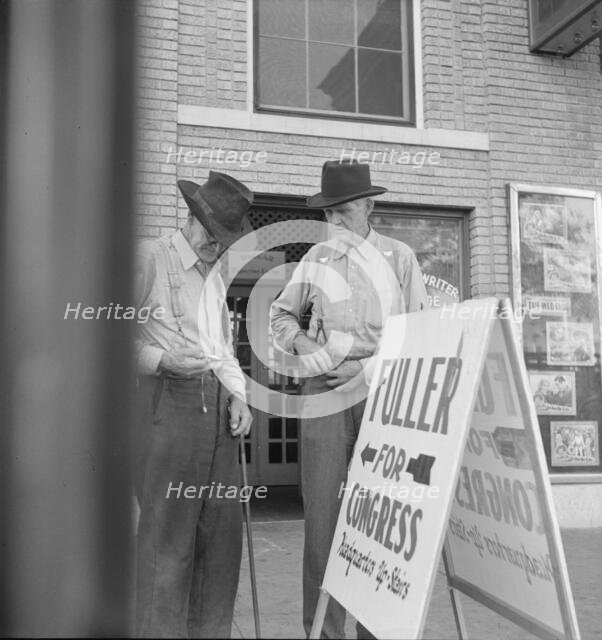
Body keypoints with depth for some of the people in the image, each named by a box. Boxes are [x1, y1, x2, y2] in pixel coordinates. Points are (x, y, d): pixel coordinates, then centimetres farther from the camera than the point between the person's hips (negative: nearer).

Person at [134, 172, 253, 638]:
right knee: (168, 533, -5)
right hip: (168, 401, -7)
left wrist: (238, 395, 12)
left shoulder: (216, 279, 24)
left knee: (223, 530, 8)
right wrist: (160, 360, -17)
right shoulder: (150, 259, -1)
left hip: (218, 405, 7)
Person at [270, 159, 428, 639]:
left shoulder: (399, 257, 6)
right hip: (325, 391, 2)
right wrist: (299, 340, -1)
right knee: (321, 510, 2)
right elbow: (282, 313, 20)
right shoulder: (317, 258, 11)